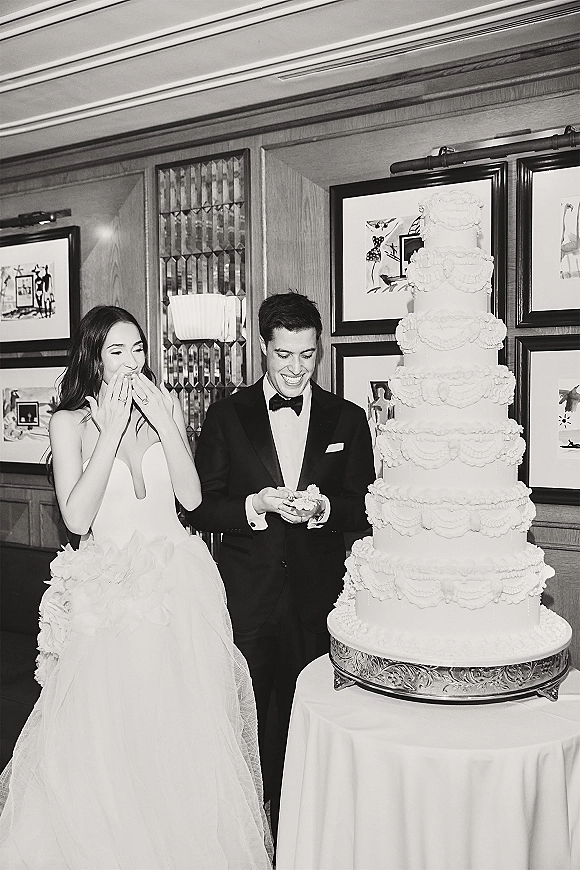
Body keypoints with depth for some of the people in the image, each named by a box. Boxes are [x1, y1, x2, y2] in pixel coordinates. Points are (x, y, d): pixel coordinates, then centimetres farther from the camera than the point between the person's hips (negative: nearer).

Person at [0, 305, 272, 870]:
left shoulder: (164, 405, 5)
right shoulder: (69, 421, -2)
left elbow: (191, 496, -4)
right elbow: (76, 517, -14)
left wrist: (161, 419, -13)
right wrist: (113, 430, -16)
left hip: (178, 585, 2)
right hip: (109, 586, -2)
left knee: (182, 726, 5)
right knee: (108, 732, 0)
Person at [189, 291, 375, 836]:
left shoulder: (348, 419, 4)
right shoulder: (227, 415, 2)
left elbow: (366, 509, 4)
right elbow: (201, 508, 0)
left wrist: (324, 508, -15)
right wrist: (258, 504, -16)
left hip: (318, 596, 1)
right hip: (245, 594, 0)